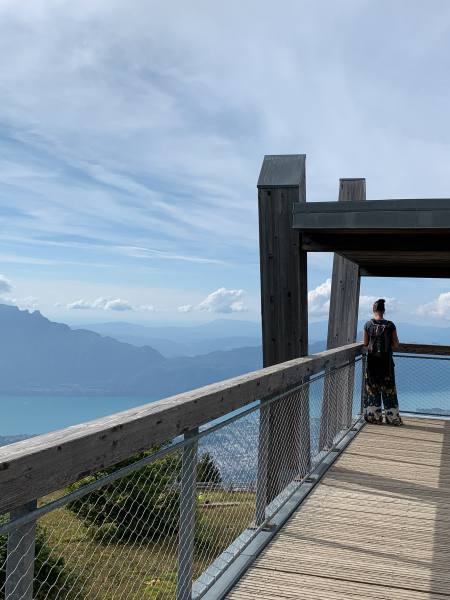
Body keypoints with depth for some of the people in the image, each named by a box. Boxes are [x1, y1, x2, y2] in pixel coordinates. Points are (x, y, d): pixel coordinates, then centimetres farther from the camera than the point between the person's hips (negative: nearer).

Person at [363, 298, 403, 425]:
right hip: (386, 362, 0)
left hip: (372, 361, 0)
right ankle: (392, 417, 13)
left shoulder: (368, 324, -7)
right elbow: (396, 345, -3)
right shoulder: (390, 325, -7)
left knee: (372, 389, 10)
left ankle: (374, 416, 13)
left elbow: (365, 344, 0)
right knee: (388, 390, 9)